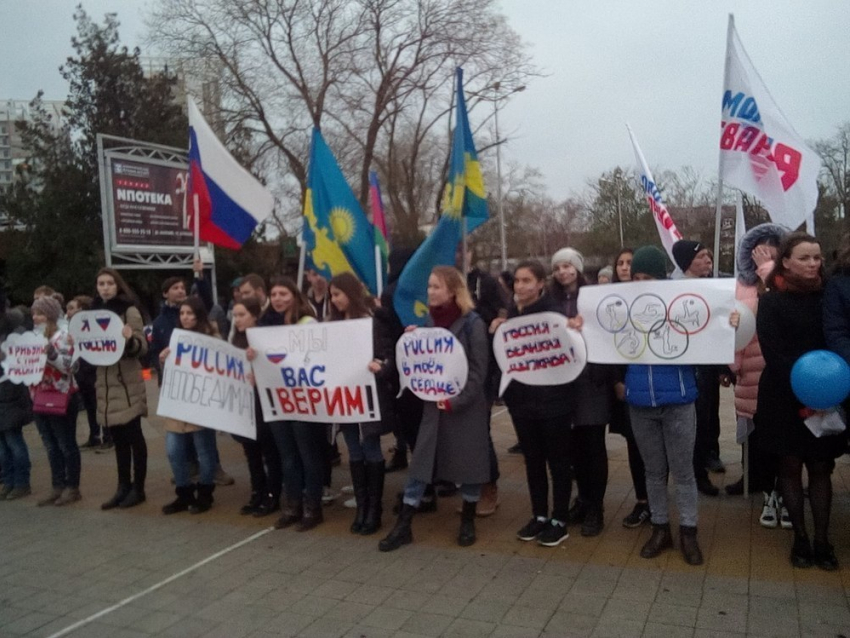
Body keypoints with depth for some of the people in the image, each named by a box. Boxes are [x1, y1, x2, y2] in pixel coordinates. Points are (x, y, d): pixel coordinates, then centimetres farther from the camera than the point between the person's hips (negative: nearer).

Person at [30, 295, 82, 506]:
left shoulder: (62, 337, -9)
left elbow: (66, 366, -18)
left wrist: (48, 349, -26)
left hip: (61, 398, -7)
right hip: (39, 398, 7)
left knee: (66, 445, 1)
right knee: (51, 447, 12)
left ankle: (72, 488, 9)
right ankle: (58, 487, 20)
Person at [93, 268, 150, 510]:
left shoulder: (129, 310, -7)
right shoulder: (94, 311, 11)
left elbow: (142, 347, -11)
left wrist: (130, 340, -31)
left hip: (127, 383, -6)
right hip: (105, 382, 6)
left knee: (133, 436, 1)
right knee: (118, 438, 12)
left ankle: (138, 488, 8)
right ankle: (123, 487, 20)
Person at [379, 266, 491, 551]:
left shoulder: (472, 323, -10)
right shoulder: (430, 320, 7)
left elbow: (479, 369, -12)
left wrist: (456, 400, -18)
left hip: (466, 406, -4)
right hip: (434, 405, 5)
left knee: (468, 462, 7)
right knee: (420, 463, 4)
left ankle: (468, 521, 25)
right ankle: (403, 526, 10)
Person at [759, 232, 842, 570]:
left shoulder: (827, 297, 4)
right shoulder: (771, 301, -6)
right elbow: (774, 354, -11)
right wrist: (802, 396, -19)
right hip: (785, 398, -3)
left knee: (821, 467, 6)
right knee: (791, 466, 6)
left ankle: (822, 540, 14)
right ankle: (800, 538, 16)